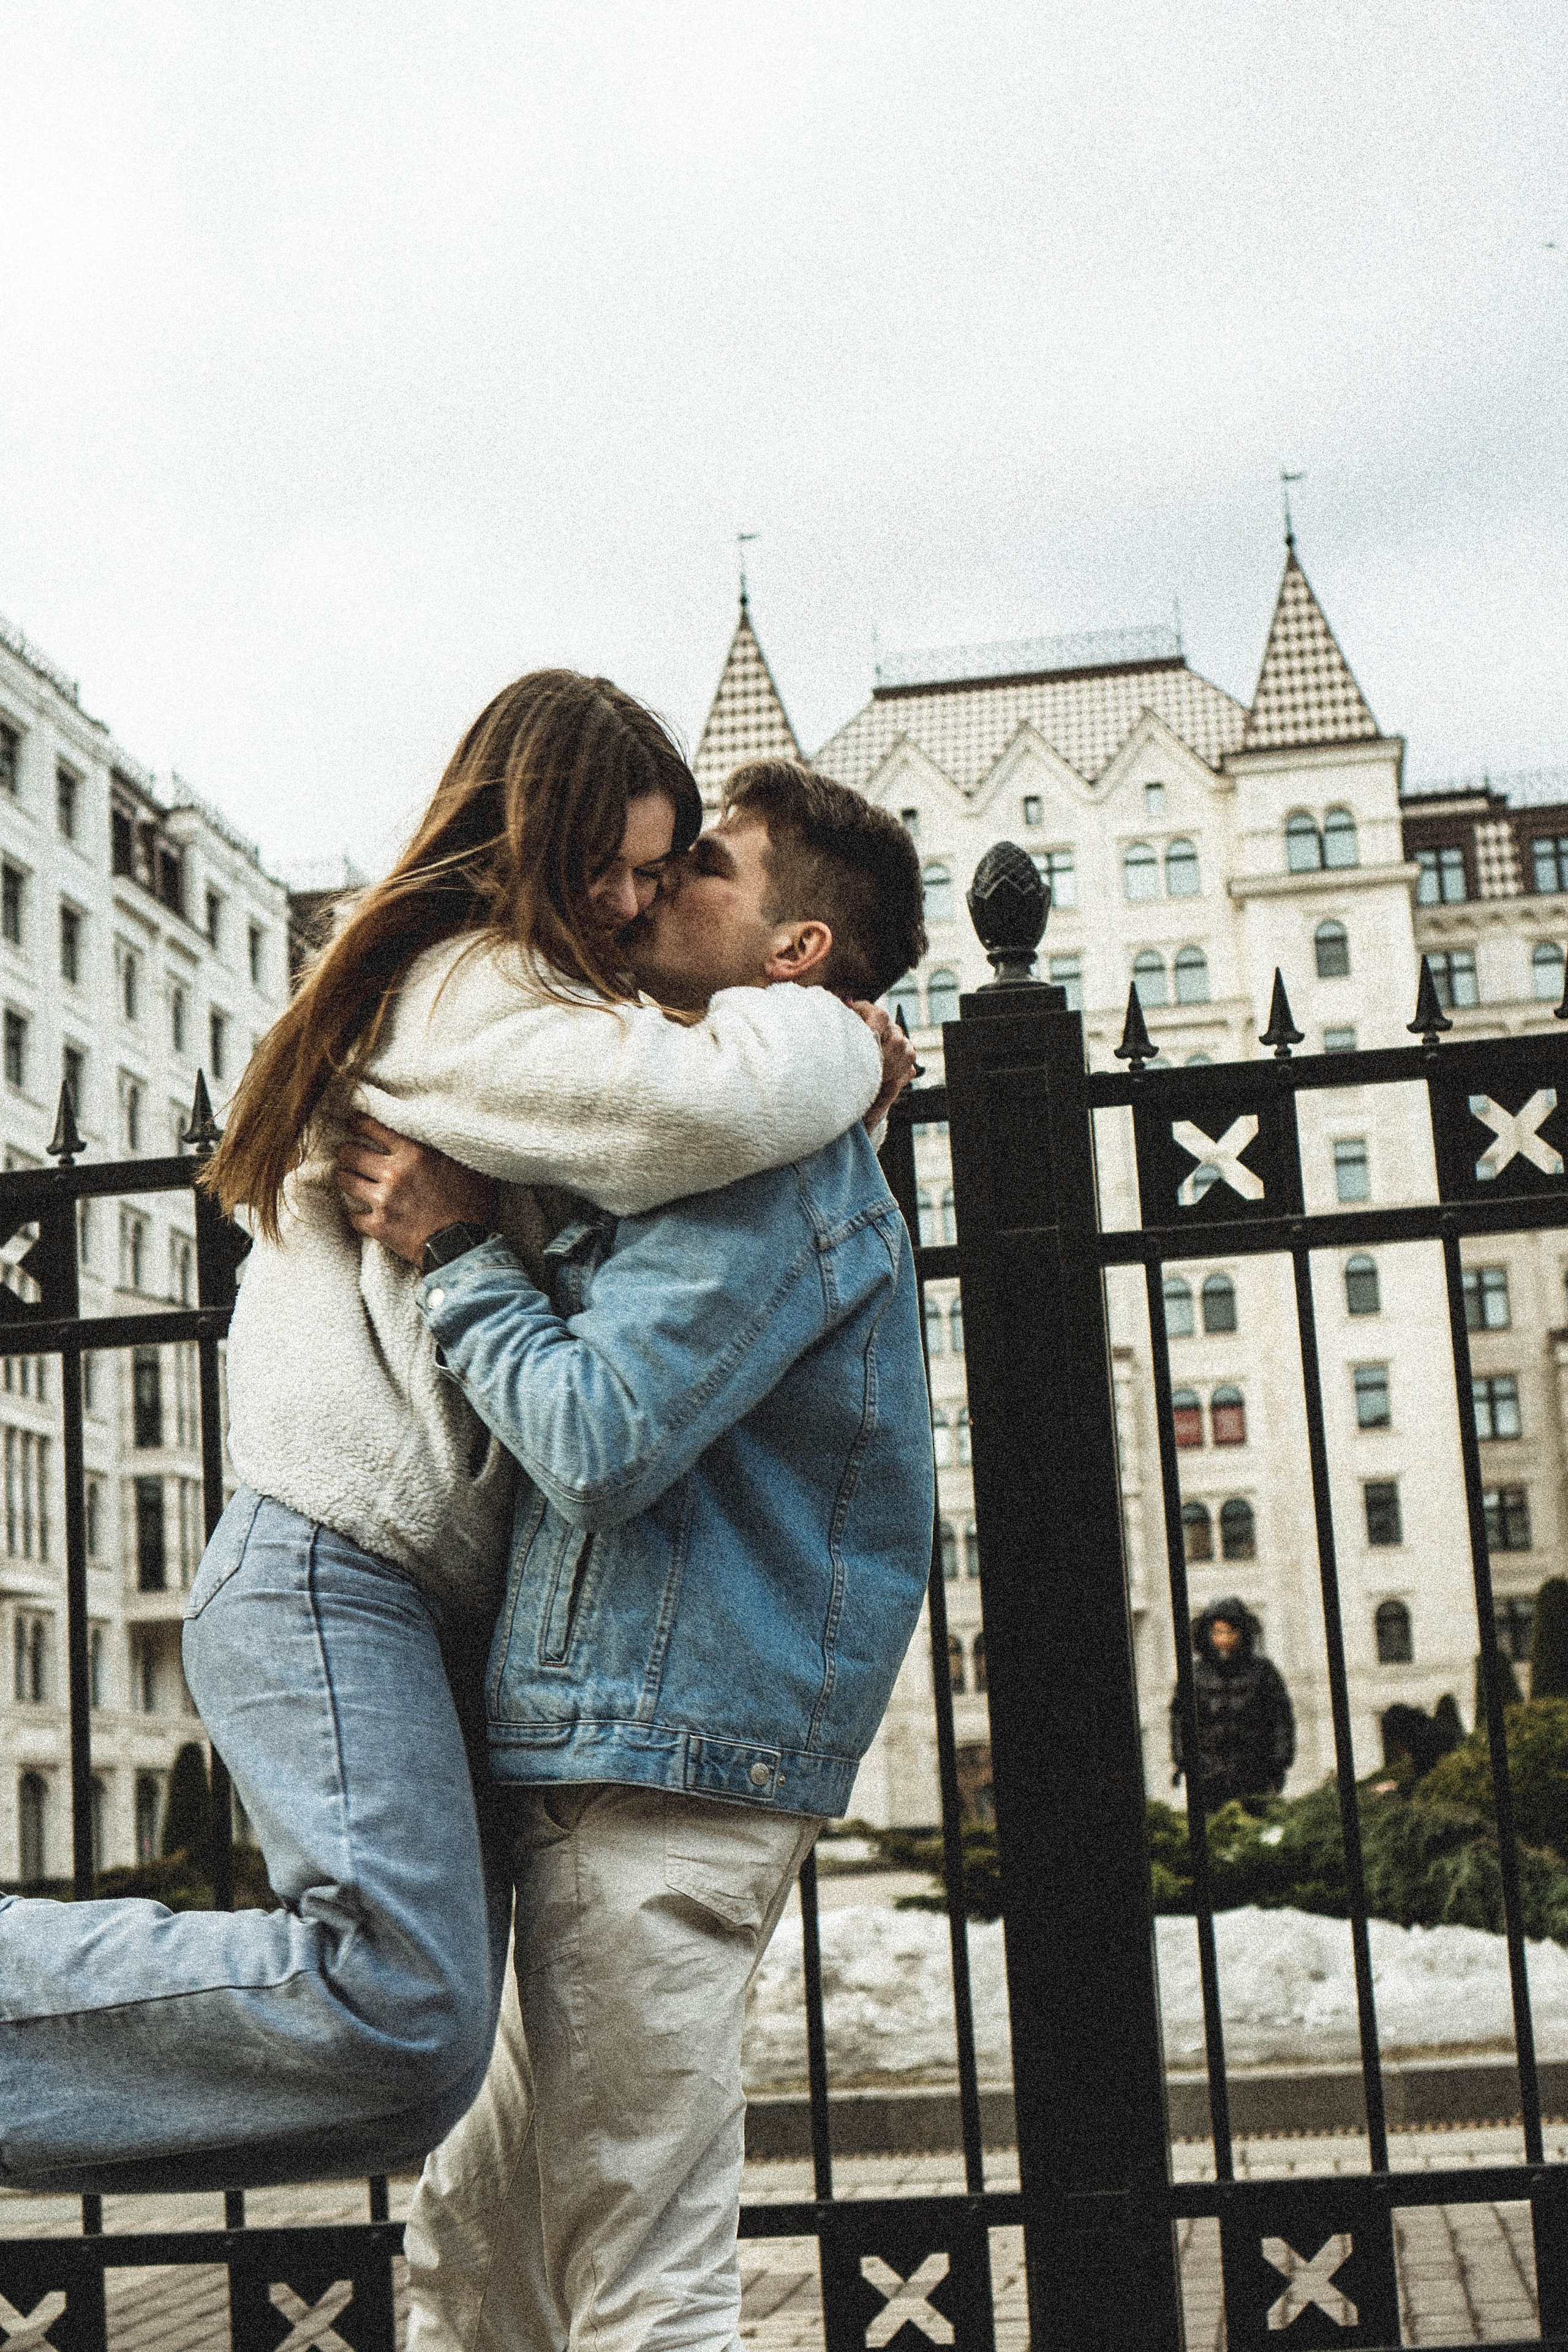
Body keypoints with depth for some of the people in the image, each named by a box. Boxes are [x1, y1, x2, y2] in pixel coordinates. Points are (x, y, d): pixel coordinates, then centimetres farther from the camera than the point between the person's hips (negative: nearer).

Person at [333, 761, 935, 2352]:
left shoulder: (773, 1168, -12)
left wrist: (455, 1251, -9)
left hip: (663, 1760, -11)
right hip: (608, 1757, 11)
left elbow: (600, 1439, -22)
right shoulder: (744, 1159, 21)